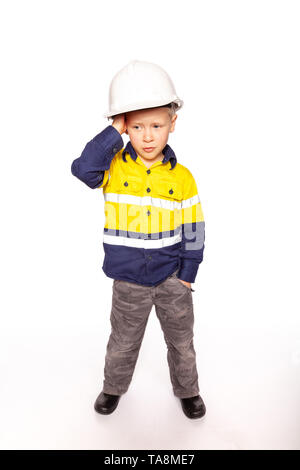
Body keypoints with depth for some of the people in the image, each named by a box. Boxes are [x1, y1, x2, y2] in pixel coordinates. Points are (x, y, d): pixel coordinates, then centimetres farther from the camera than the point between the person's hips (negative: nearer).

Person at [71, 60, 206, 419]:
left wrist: (187, 273, -3)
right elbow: (83, 169, -29)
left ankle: (187, 390, 44)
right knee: (123, 341, 19)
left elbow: (193, 229, -2)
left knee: (181, 340, 19)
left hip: (172, 276, 1)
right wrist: (114, 133, -25)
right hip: (128, 279, 0)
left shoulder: (182, 177, -7)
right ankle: (114, 386, 47)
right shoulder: (114, 166, -8)